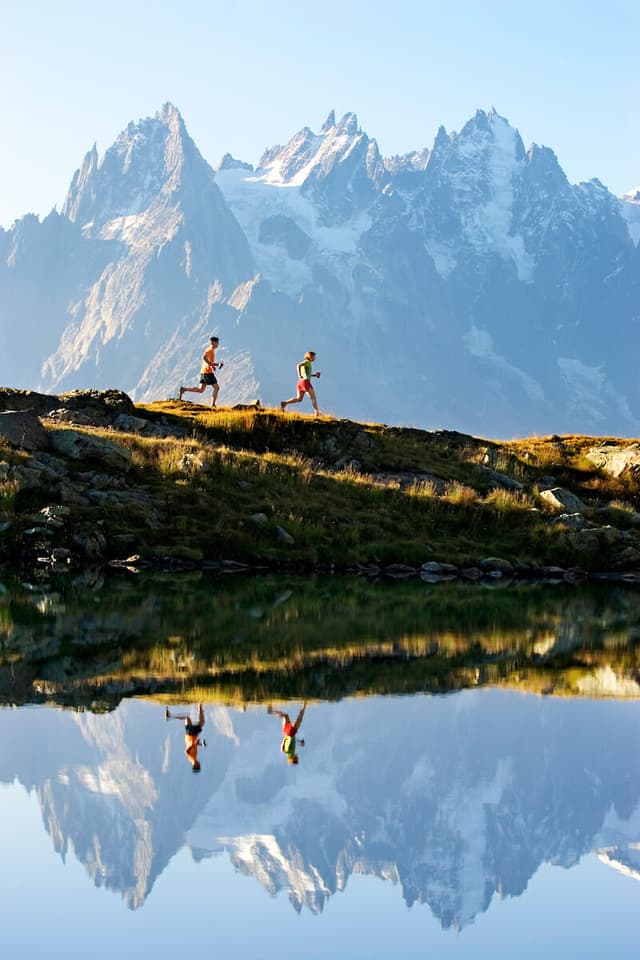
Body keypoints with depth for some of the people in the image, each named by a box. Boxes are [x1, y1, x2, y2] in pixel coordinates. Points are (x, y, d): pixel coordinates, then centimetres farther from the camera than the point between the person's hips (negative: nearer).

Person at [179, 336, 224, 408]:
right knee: (216, 388, -2)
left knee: (200, 390, 8)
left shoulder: (209, 350, 20)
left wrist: (216, 364, 17)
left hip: (203, 372, 9)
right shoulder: (211, 349, -10)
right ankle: (213, 405, -3)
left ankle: (183, 389, -1)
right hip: (208, 372, -9)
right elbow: (204, 357, -28)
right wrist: (212, 365, -23)